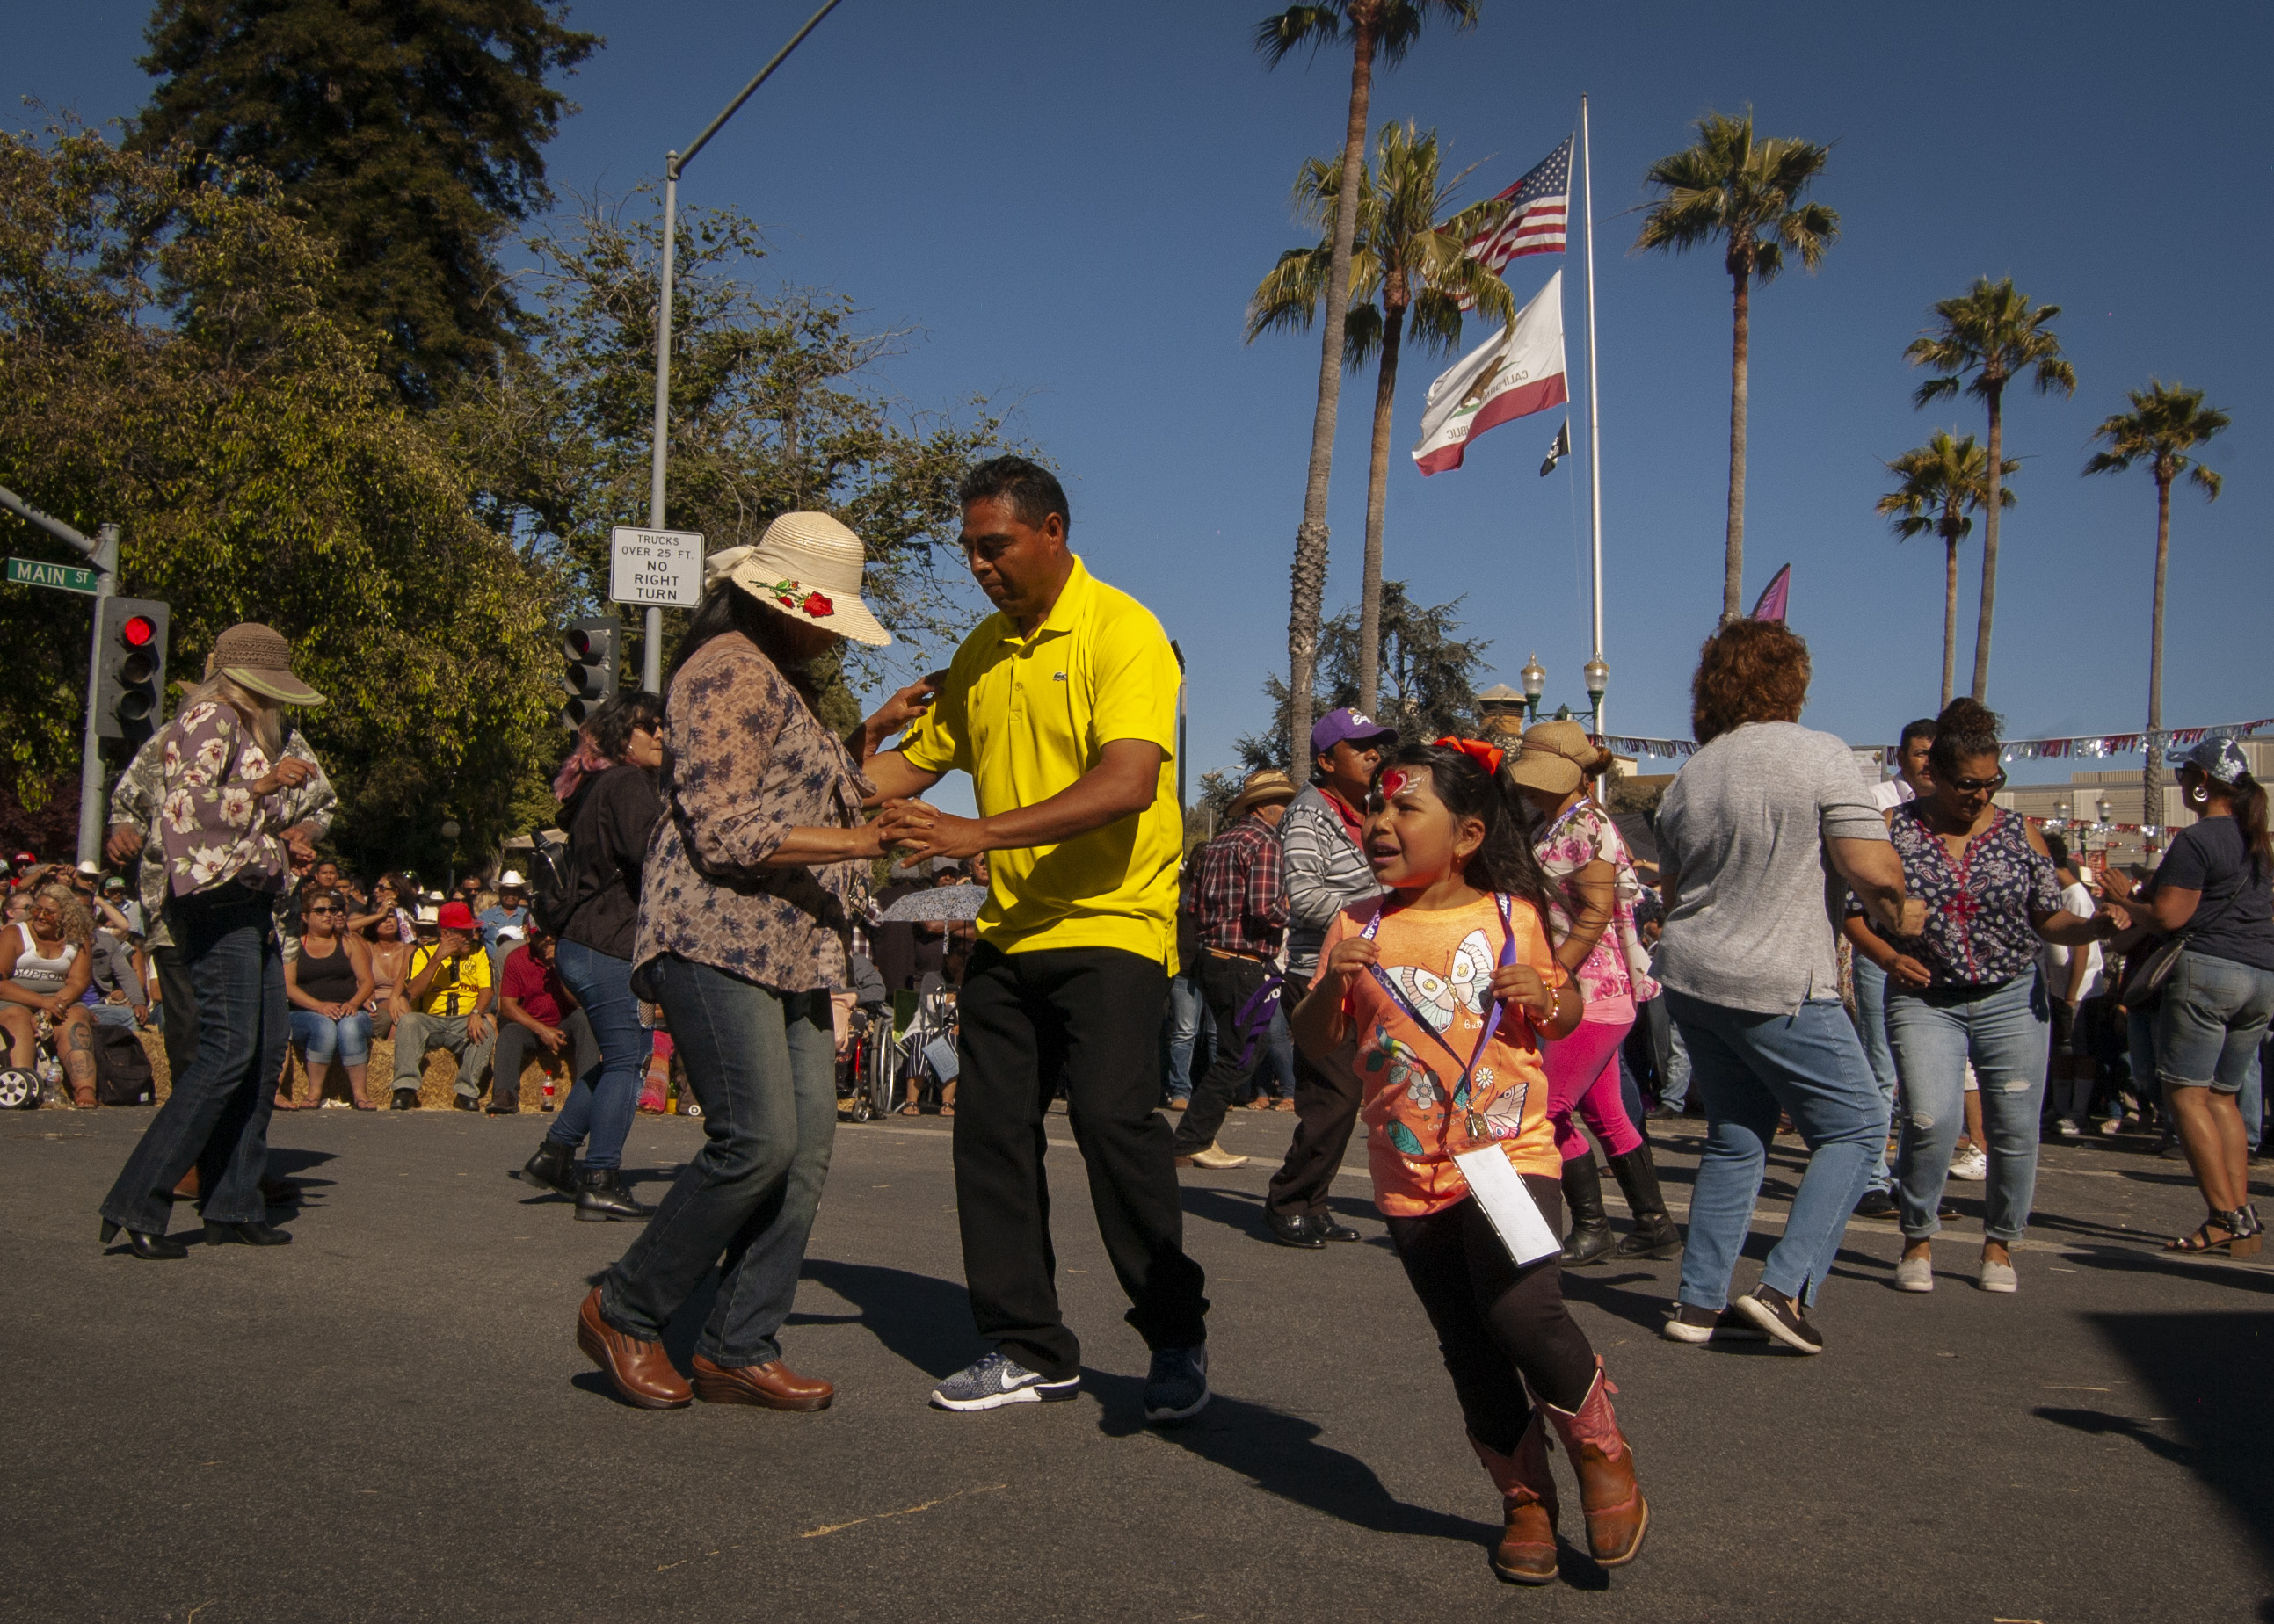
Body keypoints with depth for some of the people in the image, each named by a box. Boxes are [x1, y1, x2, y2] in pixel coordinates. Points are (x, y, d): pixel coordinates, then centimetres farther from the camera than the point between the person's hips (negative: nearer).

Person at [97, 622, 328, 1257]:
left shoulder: (252, 730, 23)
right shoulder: (209, 718, -6)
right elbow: (182, 806, -18)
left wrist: (283, 839, 13)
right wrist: (264, 787, -19)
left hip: (252, 905, 10)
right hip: (216, 902, -10)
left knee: (268, 1049, 8)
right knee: (228, 1051, -15)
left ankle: (234, 1204, 13)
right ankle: (137, 1202, -11)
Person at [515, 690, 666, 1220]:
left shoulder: (597, 786, 19)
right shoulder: (627, 783, -11)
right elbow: (648, 848, -26)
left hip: (580, 943, 10)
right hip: (606, 944, -10)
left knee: (627, 1054, 18)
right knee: (626, 1059, -7)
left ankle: (553, 1157, 22)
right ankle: (601, 1183, -5)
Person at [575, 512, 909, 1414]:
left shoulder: (782, 680, 24)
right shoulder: (728, 668, -8)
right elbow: (724, 831, -17)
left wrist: (874, 730, 28)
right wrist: (864, 841, -18)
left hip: (790, 952, 10)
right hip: (718, 941, -10)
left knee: (808, 1148, 1)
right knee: (757, 1140, -16)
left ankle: (738, 1349, 7)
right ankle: (625, 1312, 2)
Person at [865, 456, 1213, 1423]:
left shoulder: (1122, 632, -10)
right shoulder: (983, 653, 13)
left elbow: (1126, 784, -24)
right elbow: (919, 761, 22)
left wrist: (978, 833, -30)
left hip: (1110, 923, -7)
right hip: (1008, 933, 7)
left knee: (1115, 1118, -14)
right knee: (991, 1131, 5)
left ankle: (1177, 1341, 4)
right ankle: (1028, 1349, 17)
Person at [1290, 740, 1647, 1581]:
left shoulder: (1513, 917, 0)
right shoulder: (1358, 927, 2)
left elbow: (1567, 1012, 13)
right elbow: (1315, 1041, 3)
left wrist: (1545, 996, -10)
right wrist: (1332, 981, -16)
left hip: (1509, 1150, -2)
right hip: (1409, 1173, 3)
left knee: (1521, 1308, -20)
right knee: (1466, 1345, 8)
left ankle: (1602, 1452, 8)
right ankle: (1525, 1498, 27)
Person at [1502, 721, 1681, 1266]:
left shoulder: (1587, 826, -15)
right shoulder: (1553, 827, 14)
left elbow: (1595, 913, -22)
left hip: (1591, 993, -10)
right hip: (1600, 996, 10)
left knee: (1549, 1109, -5)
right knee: (1606, 1114, 13)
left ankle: (1591, 1228, 6)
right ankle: (1654, 1225, 20)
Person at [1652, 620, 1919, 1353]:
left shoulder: (1687, 777, 9)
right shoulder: (1818, 754, -11)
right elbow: (1874, 871, -16)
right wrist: (1898, 912, 4)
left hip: (1691, 980, 7)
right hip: (1780, 989, -7)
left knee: (1735, 1138, 16)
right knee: (1855, 1127, 7)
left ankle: (1699, 1302, 16)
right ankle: (1786, 1287, -3)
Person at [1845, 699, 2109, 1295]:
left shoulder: (2021, 834, 4)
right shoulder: (1894, 830, -2)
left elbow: (2049, 920, 6)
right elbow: (1852, 910, 2)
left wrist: (2097, 926, -14)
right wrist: (1888, 958, -14)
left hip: (2012, 1001, 2)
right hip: (1924, 1001, -2)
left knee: (2014, 1128, 2)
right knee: (1930, 1120, -16)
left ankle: (1999, 1244, 23)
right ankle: (1918, 1241, 6)